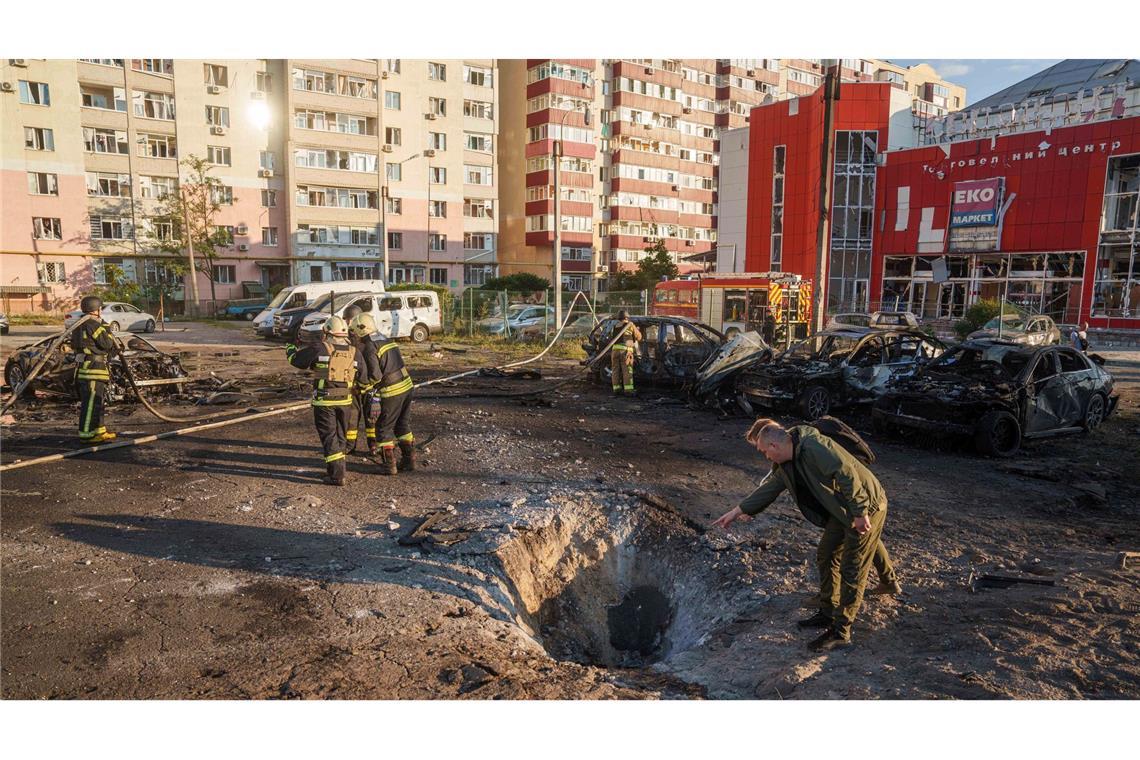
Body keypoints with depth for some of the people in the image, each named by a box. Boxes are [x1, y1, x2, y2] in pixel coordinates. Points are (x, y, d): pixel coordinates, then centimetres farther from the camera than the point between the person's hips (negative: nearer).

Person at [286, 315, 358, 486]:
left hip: (324, 401, -4)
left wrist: (290, 349, 23)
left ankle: (337, 475, -4)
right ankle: (335, 468, 28)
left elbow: (296, 359, 3)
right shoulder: (353, 351, 2)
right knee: (340, 435, 17)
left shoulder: (320, 348, -9)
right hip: (345, 401, 4)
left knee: (329, 437, 0)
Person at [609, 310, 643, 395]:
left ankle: (616, 389, 5)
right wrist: (637, 330, 36)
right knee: (627, 371, -3)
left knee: (616, 370, 7)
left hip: (615, 350, 3)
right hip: (626, 350, -3)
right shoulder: (631, 325, 8)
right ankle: (628, 390, -8)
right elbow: (638, 337, 16)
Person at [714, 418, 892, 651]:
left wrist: (860, 513, -27)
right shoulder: (786, 463, 3)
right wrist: (737, 511, 11)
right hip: (841, 510, 10)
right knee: (826, 557, 17)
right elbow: (768, 488, 10)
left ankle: (841, 631, 4)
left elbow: (847, 474, -31)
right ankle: (828, 613, 31)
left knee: (851, 570, -4)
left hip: (866, 508, -10)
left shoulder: (814, 448, -28)